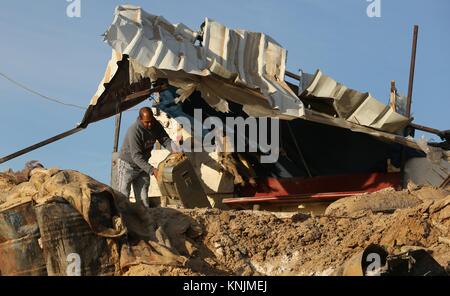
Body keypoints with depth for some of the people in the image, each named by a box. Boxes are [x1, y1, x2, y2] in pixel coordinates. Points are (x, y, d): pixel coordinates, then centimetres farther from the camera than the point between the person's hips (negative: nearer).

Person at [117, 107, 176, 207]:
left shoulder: (156, 125, -10)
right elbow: (136, 156, -33)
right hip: (127, 165, -6)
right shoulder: (134, 131, -30)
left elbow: (165, 140, -7)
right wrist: (151, 170, -41)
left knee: (143, 198, 7)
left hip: (143, 165, 6)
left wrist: (176, 151, -29)